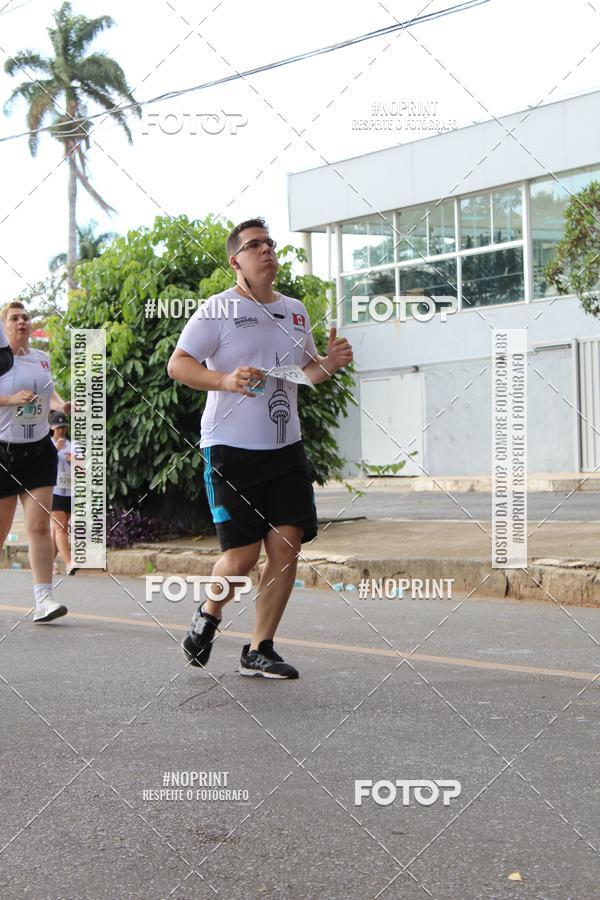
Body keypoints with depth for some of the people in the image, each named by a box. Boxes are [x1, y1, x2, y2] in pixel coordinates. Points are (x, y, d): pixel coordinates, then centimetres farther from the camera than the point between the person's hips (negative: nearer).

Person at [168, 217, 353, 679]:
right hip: (231, 449, -5)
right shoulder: (218, 309, -4)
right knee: (243, 554, -7)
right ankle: (208, 616, 25)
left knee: (287, 546, -2)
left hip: (286, 447, 6)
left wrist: (330, 362, 3)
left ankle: (259, 649, 10)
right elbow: (178, 364, -8)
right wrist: (226, 380, -25)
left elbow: (308, 369, 26)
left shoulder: (295, 311, 15)